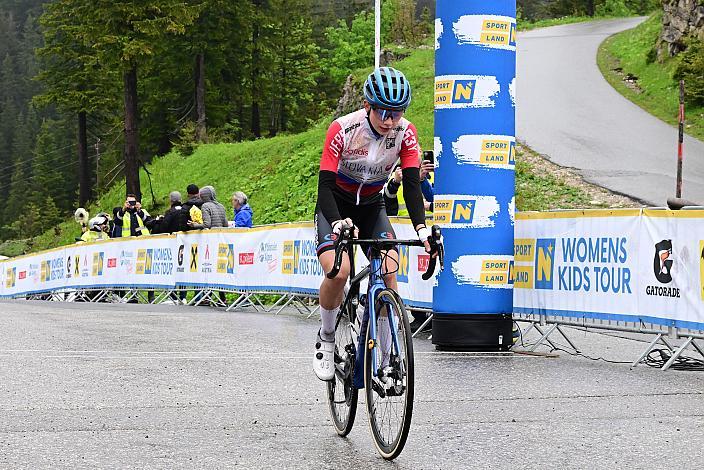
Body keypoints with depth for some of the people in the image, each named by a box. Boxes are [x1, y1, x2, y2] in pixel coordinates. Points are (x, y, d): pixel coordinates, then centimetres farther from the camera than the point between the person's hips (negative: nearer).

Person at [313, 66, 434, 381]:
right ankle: (326, 340, -2)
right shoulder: (343, 130, -27)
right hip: (335, 207, -3)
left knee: (389, 273, -18)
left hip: (371, 207, 3)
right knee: (338, 272, -27)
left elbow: (412, 184, -20)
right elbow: (325, 183, -30)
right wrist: (337, 223, -48)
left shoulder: (405, 133, -18)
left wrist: (422, 229, -36)